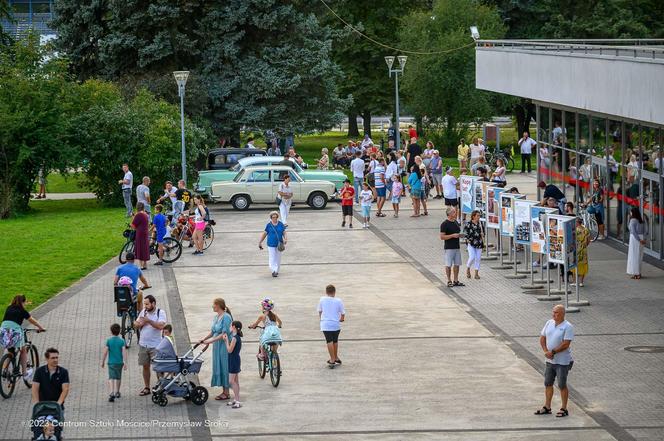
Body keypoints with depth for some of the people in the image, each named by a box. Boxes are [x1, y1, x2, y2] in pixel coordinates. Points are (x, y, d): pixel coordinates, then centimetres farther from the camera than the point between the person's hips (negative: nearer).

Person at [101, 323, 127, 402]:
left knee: (111, 378, -7)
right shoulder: (121, 341, -3)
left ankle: (112, 393, -25)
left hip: (111, 362, -2)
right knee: (118, 378, 18)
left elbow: (105, 352, -6)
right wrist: (125, 362, -8)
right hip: (119, 362, 2)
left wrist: (102, 362, 4)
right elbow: (124, 352, -9)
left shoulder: (109, 341, -6)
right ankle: (117, 392, 32)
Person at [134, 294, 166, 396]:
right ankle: (146, 388, 18)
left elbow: (160, 326, -21)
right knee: (145, 366, 10)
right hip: (143, 344, 5)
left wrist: (149, 321, -27)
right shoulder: (143, 312, 8)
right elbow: (135, 324, 13)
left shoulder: (161, 313, -7)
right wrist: (140, 323, -9)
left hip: (155, 345, -5)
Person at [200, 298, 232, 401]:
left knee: (224, 368, -3)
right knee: (219, 368, 11)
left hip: (224, 347, -9)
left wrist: (211, 340, -21)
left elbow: (224, 334, -20)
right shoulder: (216, 317, 11)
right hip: (216, 346, 9)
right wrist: (204, 339, 2)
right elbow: (212, 331, 15)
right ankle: (224, 391, 19)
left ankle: (226, 393, 5)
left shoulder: (226, 317, -16)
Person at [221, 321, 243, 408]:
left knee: (231, 381, -8)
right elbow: (230, 349, 12)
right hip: (236, 359, 10)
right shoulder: (238, 337, 11)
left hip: (234, 360, -10)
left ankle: (238, 401, -9)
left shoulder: (234, 338, -19)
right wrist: (225, 340, 7)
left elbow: (229, 350, -19)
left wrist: (227, 340, -10)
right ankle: (236, 399, 20)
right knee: (235, 381, 14)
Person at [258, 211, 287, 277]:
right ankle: (274, 271, -11)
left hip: (279, 244, 2)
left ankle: (276, 271, 24)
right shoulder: (269, 225, -3)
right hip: (271, 244, -2)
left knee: (278, 258, 11)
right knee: (272, 258, -8)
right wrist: (260, 242, 4)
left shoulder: (280, 224, 2)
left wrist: (285, 239, -14)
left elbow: (284, 232, 4)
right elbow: (264, 234, 4)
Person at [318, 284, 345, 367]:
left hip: (325, 324, -1)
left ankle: (332, 360, -12)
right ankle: (336, 358, 33)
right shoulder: (338, 301, -3)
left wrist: (320, 318, 30)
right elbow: (343, 313, 2)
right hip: (336, 324, 1)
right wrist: (341, 319, 23)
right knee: (335, 341, 18)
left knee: (329, 341, -4)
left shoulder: (322, 299, -1)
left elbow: (320, 311, 11)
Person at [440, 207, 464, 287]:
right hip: (449, 248, -7)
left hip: (457, 247, 8)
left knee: (457, 264, 9)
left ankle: (456, 281, 16)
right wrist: (453, 235, -21)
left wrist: (460, 234, 5)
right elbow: (442, 237, -15)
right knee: (448, 265, -1)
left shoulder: (456, 222, 12)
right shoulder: (445, 224, -12)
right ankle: (449, 281, 5)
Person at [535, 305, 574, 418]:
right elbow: (542, 338, 8)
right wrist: (546, 351, -8)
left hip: (562, 361, -7)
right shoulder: (549, 323, 5)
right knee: (548, 383, 12)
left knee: (562, 385, 0)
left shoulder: (568, 327, -15)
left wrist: (552, 352, -17)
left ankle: (564, 409, 10)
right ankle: (547, 407, 22)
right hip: (550, 360, 7)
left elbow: (566, 344, -20)